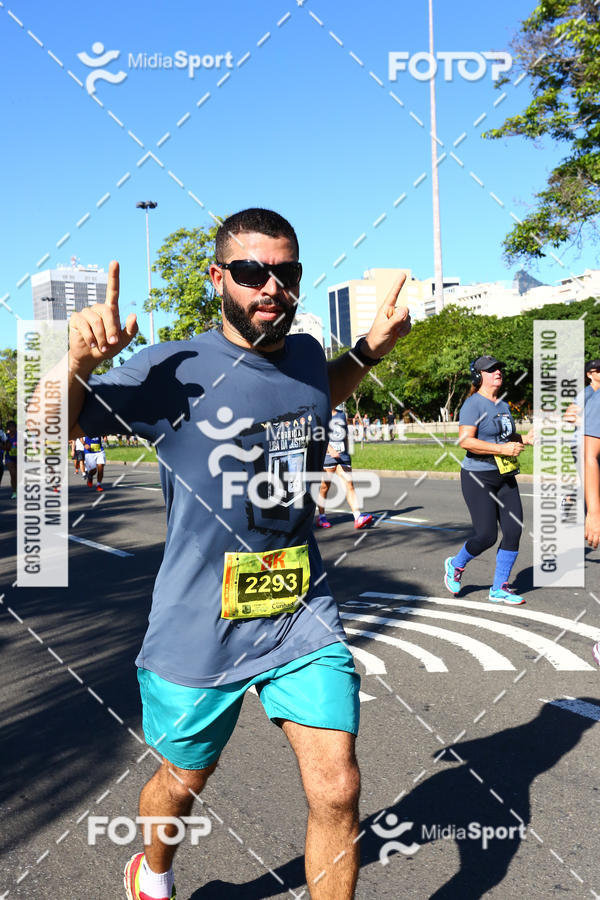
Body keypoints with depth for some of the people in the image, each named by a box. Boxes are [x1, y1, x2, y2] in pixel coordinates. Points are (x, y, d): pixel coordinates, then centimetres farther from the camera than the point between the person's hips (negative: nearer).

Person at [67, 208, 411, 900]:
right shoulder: (174, 371, -14)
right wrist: (79, 358, -25)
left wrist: (369, 350, 10)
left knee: (337, 792, -3)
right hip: (199, 629, -2)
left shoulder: (306, 355, 0)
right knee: (184, 781, 20)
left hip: (302, 616, 3)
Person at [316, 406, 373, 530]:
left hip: (343, 455, 5)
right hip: (327, 456, -5)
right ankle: (321, 517, 20)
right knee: (324, 487, 5)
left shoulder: (342, 414, 16)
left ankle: (358, 517, -12)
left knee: (350, 485, -6)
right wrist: (330, 450, -27)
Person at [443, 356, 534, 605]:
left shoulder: (503, 404, 15)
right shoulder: (473, 404, -11)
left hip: (505, 477, 8)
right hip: (478, 477, -8)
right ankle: (455, 565, 22)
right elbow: (466, 441, -22)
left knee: (514, 530, 0)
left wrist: (524, 439, 7)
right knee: (486, 536, -9)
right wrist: (503, 449, -23)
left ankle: (499, 589, 13)